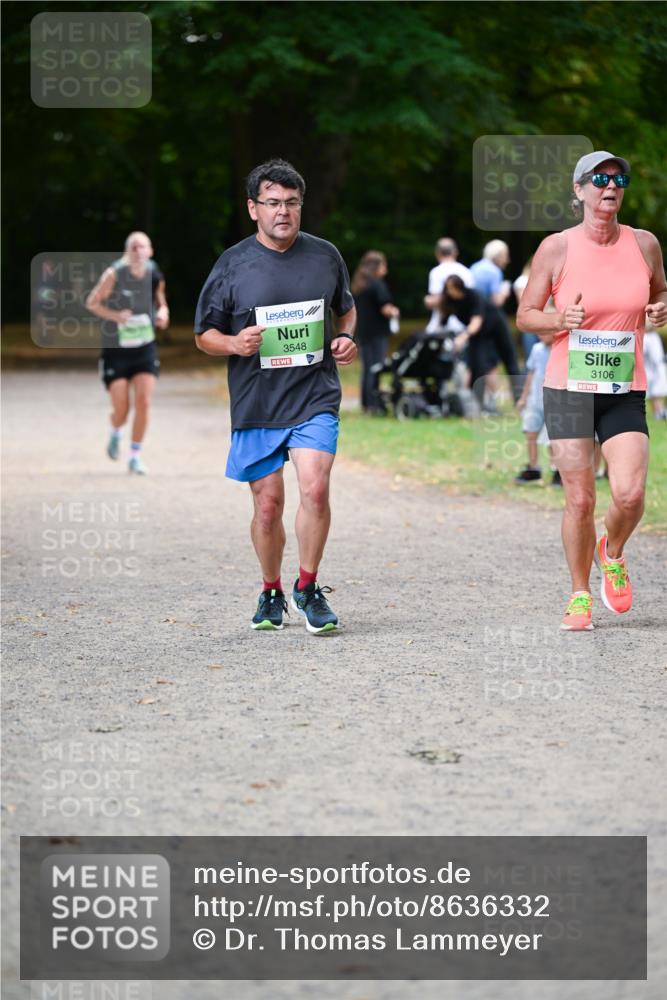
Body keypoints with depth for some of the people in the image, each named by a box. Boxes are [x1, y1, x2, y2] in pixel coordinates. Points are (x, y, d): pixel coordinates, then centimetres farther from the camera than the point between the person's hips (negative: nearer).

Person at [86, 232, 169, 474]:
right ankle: (116, 433, 33)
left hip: (145, 348, 2)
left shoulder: (154, 274, -4)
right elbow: (92, 303, -7)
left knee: (144, 402, -11)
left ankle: (135, 456, 3)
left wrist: (163, 312, -8)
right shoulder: (114, 274, -15)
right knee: (121, 409, -4)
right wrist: (115, 315, -23)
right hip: (116, 351, -2)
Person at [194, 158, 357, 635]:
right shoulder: (232, 264, -1)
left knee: (315, 490, -17)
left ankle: (308, 588, 1)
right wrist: (234, 343, -15)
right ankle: (272, 594, 25)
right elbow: (205, 334, 6)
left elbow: (346, 309, 23)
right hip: (256, 405, 0)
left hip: (315, 400, 0)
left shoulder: (325, 255, 6)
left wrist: (346, 338, 2)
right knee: (268, 505, 4)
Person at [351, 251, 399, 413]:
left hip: (362, 331, 7)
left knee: (367, 369, 12)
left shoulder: (357, 285, 11)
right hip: (377, 333, -7)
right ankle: (373, 405, -9)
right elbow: (385, 309, -18)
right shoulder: (377, 284, -12)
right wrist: (394, 312, 3)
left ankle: (365, 405, 14)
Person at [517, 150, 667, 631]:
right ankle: (580, 595, 18)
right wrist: (562, 320, -16)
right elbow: (525, 316, 3)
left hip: (625, 392, 1)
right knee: (579, 501, -3)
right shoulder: (556, 248, -3)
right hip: (569, 388, -1)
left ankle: (612, 554, 17)